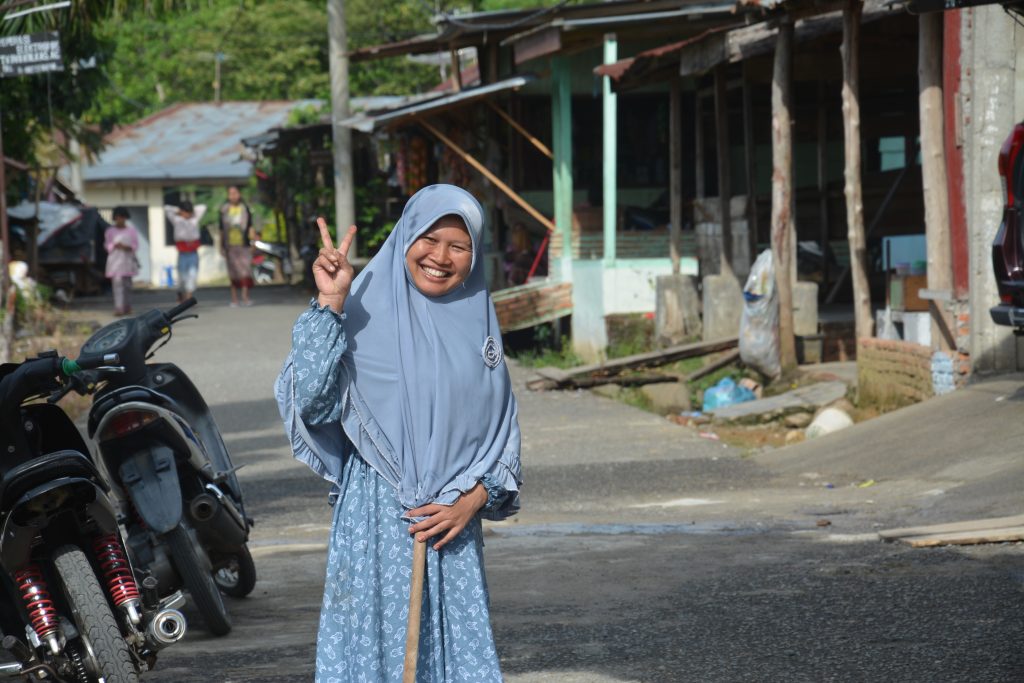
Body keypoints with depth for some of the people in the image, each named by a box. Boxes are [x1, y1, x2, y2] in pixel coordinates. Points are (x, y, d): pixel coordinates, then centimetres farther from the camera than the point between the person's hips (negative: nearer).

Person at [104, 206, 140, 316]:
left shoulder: (131, 230, 8)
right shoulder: (110, 231, 4)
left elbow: (135, 245, 7)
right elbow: (107, 245, 6)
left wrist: (128, 247, -13)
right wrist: (115, 246, -14)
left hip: (127, 259, 2)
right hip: (115, 260, -2)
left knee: (127, 284, 6)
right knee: (117, 283, -12)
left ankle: (127, 307, 14)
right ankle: (118, 308, -17)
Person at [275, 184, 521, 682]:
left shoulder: (477, 324, 7)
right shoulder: (364, 310, -6)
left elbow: (502, 430, 12)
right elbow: (311, 400, -17)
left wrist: (472, 500, -3)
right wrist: (329, 305, -22)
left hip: (452, 522, 4)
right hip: (377, 516, -4)